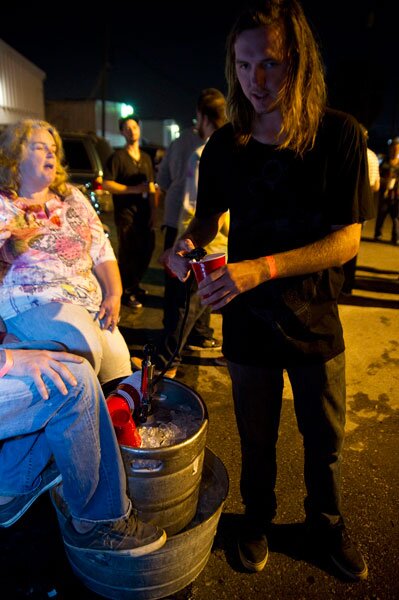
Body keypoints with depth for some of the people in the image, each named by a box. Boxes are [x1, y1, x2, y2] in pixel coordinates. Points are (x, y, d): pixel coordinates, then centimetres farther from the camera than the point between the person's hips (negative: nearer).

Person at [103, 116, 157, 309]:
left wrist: (154, 209, 12)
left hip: (145, 213, 6)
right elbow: (106, 184, -11)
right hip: (126, 213, -6)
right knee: (128, 253, -2)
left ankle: (135, 285, 27)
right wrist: (134, 189, -18)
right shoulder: (117, 157, -3)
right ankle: (126, 292, 10)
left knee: (146, 250, 9)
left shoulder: (146, 157, 17)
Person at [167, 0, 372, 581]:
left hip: (315, 321, -1)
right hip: (247, 321, 1)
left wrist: (263, 267, -29)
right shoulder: (225, 145, -6)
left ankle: (326, 524, 48)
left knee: (326, 439, 18)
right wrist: (190, 240, -17)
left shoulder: (339, 134, -12)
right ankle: (258, 519, 48)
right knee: (257, 439, 20)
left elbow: (348, 238, -16)